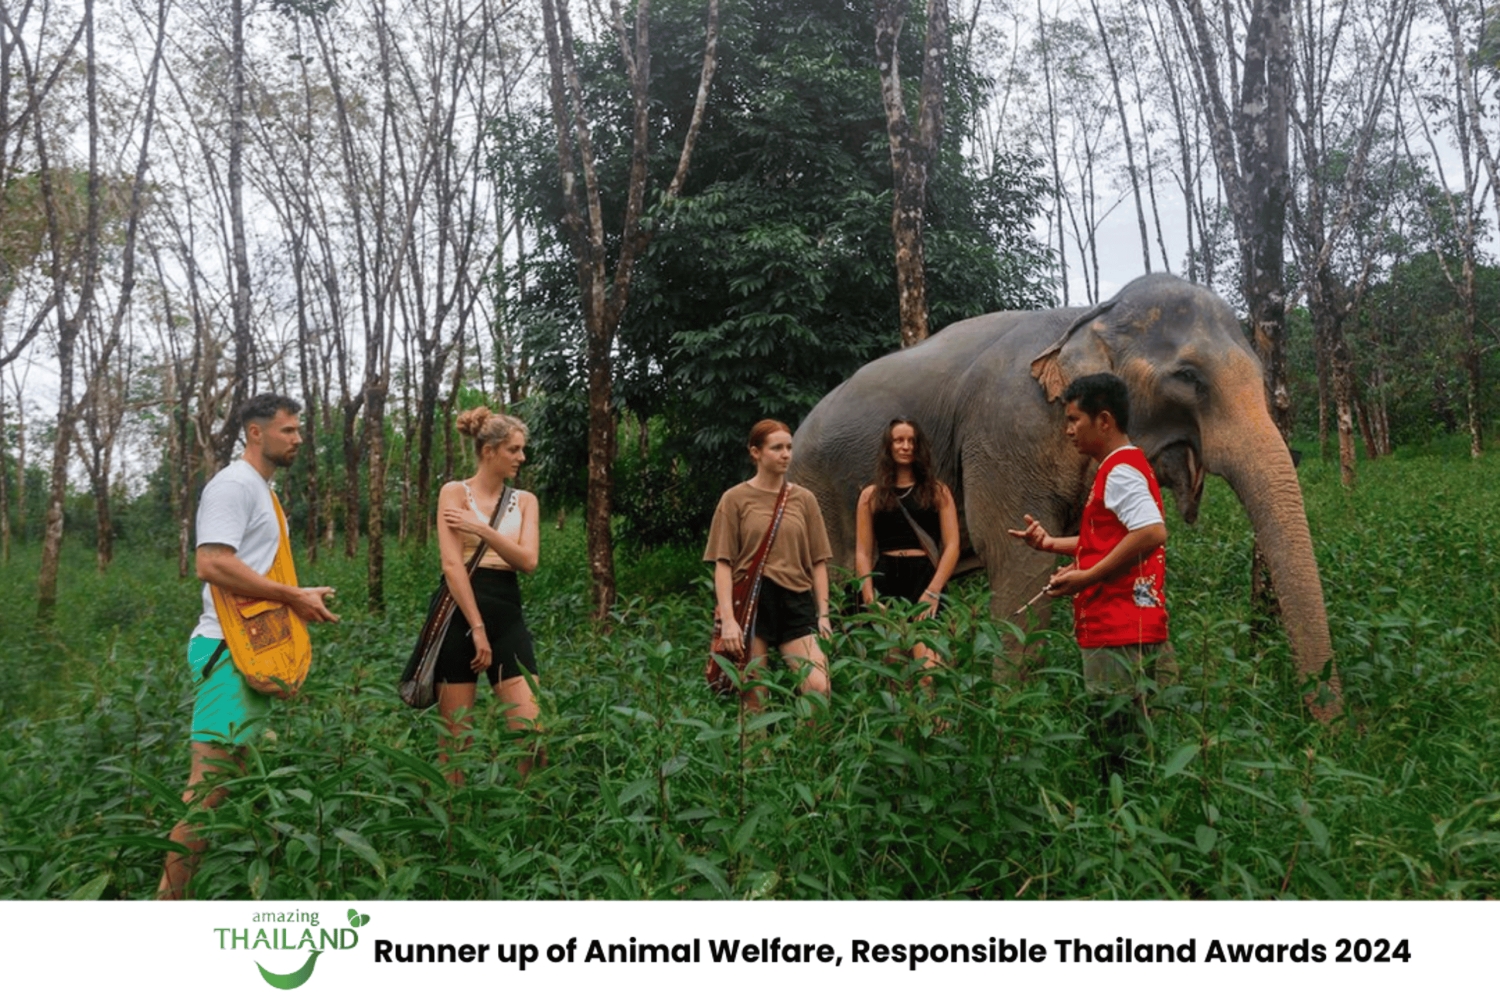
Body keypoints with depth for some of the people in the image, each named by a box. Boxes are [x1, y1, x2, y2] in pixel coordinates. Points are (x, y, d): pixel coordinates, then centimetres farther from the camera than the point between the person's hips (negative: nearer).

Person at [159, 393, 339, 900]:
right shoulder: (233, 484, -12)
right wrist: (294, 597, -19)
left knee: (237, 774, 15)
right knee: (211, 779, -10)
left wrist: (300, 595, 14)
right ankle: (171, 896, -3)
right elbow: (212, 564, -23)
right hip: (230, 650, -10)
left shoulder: (261, 490, 19)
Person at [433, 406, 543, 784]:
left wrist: (480, 528, -13)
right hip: (460, 613, -3)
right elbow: (452, 564, -10)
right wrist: (477, 627, -15)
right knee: (455, 738, 3)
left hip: (507, 614, 4)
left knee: (534, 730, -5)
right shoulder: (455, 492, 0)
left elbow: (528, 560, -2)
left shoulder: (524, 500, 12)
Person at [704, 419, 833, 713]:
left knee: (819, 688, -12)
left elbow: (818, 561, 12)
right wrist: (727, 619, -11)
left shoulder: (804, 499, 12)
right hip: (751, 601, -2)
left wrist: (823, 613, 3)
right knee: (753, 697, -1)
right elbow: (723, 563, -2)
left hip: (796, 602, 2)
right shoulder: (735, 498, 3)